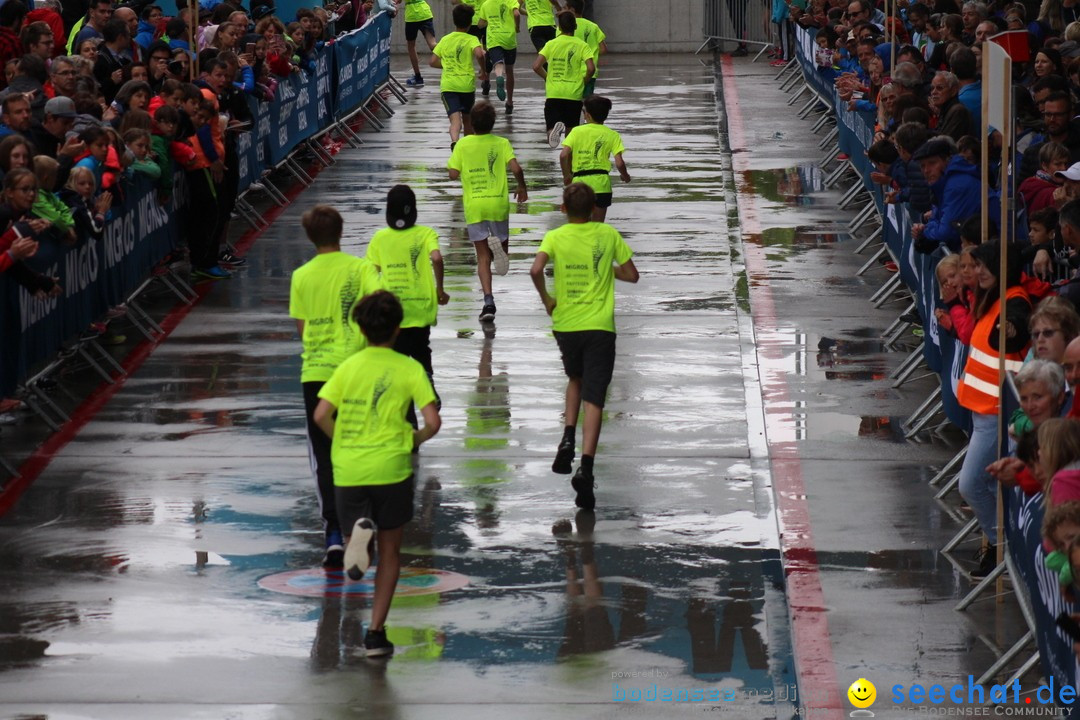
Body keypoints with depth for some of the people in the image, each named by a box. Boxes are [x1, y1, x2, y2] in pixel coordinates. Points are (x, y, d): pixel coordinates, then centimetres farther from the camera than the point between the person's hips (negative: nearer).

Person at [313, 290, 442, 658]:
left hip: (347, 471, 1)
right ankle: (376, 633, 8)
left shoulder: (348, 367, 5)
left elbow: (321, 415, -4)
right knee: (389, 551, 12)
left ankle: (360, 531, -25)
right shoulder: (409, 369, -1)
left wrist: (344, 442, 12)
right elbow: (433, 421, -9)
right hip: (391, 468, -1)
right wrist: (415, 439, 11)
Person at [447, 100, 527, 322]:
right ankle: (498, 248, -22)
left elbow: (453, 173, -3)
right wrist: (522, 188, 6)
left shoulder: (463, 144, -1)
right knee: (502, 242, 18)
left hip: (473, 205, 0)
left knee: (482, 256, 4)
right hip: (498, 203, 0)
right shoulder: (502, 144, -1)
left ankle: (488, 301, -12)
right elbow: (516, 168, -12)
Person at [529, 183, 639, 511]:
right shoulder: (608, 235, 0)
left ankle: (568, 438, 7)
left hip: (565, 323, 1)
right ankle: (586, 466, -18)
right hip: (600, 325, -1)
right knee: (594, 398, -4)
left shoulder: (555, 237, -2)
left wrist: (546, 299, -3)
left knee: (576, 379, 28)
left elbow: (536, 269, -19)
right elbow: (631, 275, 4)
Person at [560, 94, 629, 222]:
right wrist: (625, 176, 14)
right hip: (601, 183, 0)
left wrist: (566, 176, 8)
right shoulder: (612, 135, 2)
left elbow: (564, 155, -8)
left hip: (579, 181, 0)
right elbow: (619, 163, -7)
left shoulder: (577, 131, 2)